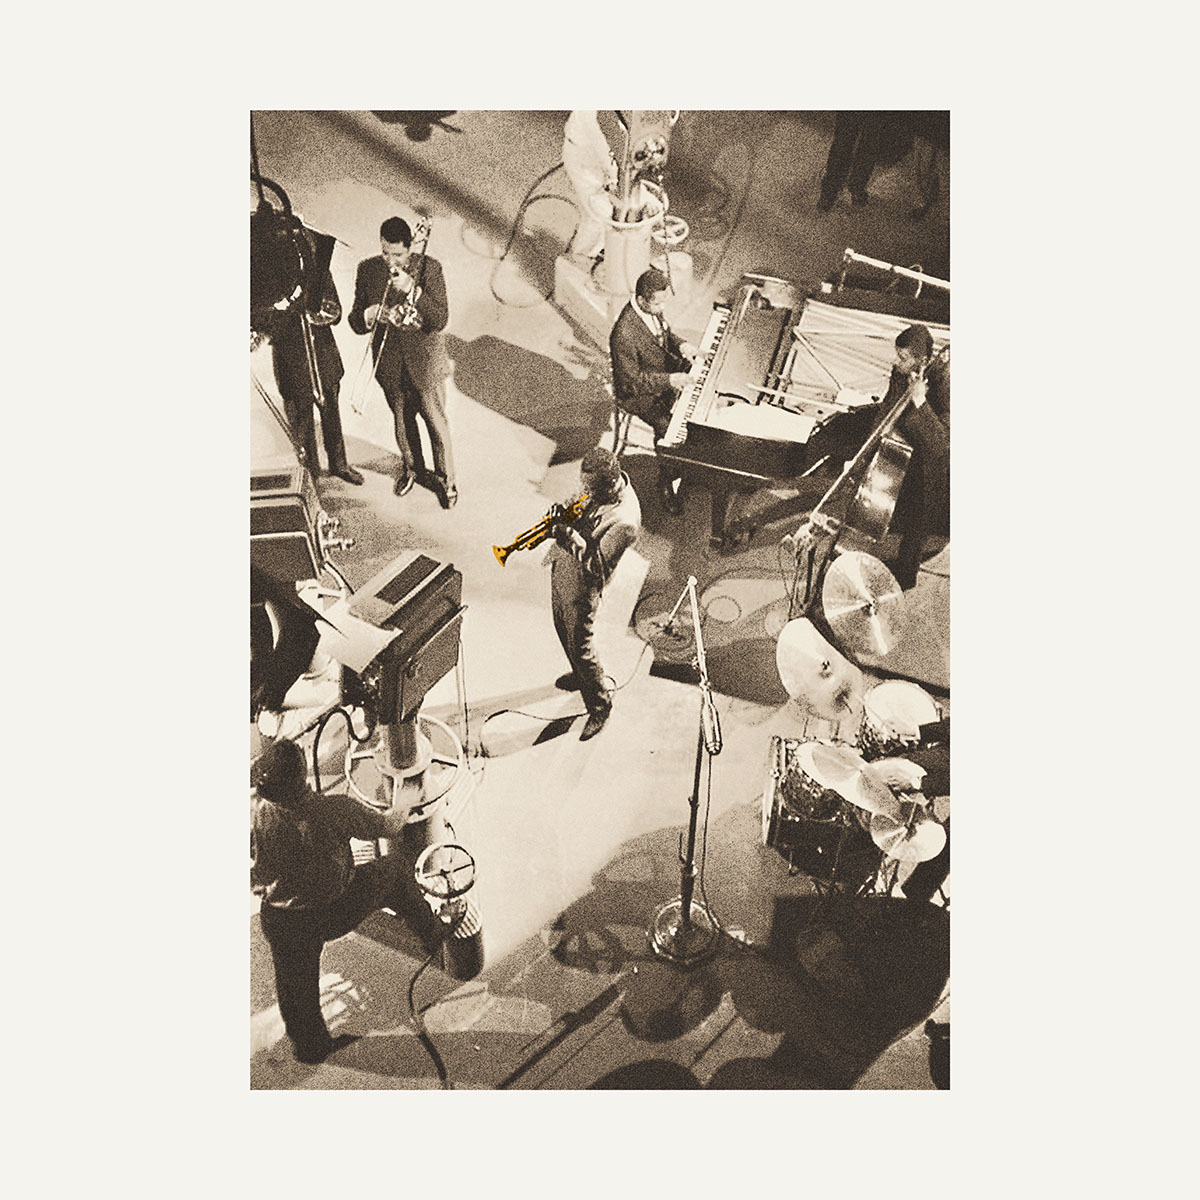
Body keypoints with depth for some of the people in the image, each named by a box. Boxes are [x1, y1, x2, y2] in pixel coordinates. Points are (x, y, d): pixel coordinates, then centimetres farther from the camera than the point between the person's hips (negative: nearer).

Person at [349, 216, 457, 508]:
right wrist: (370, 314, -26)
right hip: (389, 364, 3)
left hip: (426, 363, -3)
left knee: (437, 424, 8)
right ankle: (411, 468, 44)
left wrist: (412, 289, -32)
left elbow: (440, 320, -21)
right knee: (402, 421, 21)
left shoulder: (429, 268, -14)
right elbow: (355, 322, -3)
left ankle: (446, 479, 28)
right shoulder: (368, 270, -7)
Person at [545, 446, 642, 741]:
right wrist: (564, 519, -11)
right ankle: (580, 676, 55)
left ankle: (600, 704, 29)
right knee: (563, 629, 28)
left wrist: (573, 537, -40)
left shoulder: (624, 521, -35)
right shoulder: (603, 485, -10)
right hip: (561, 568, 9)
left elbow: (596, 565, -30)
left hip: (581, 585, -9)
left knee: (580, 646, 7)